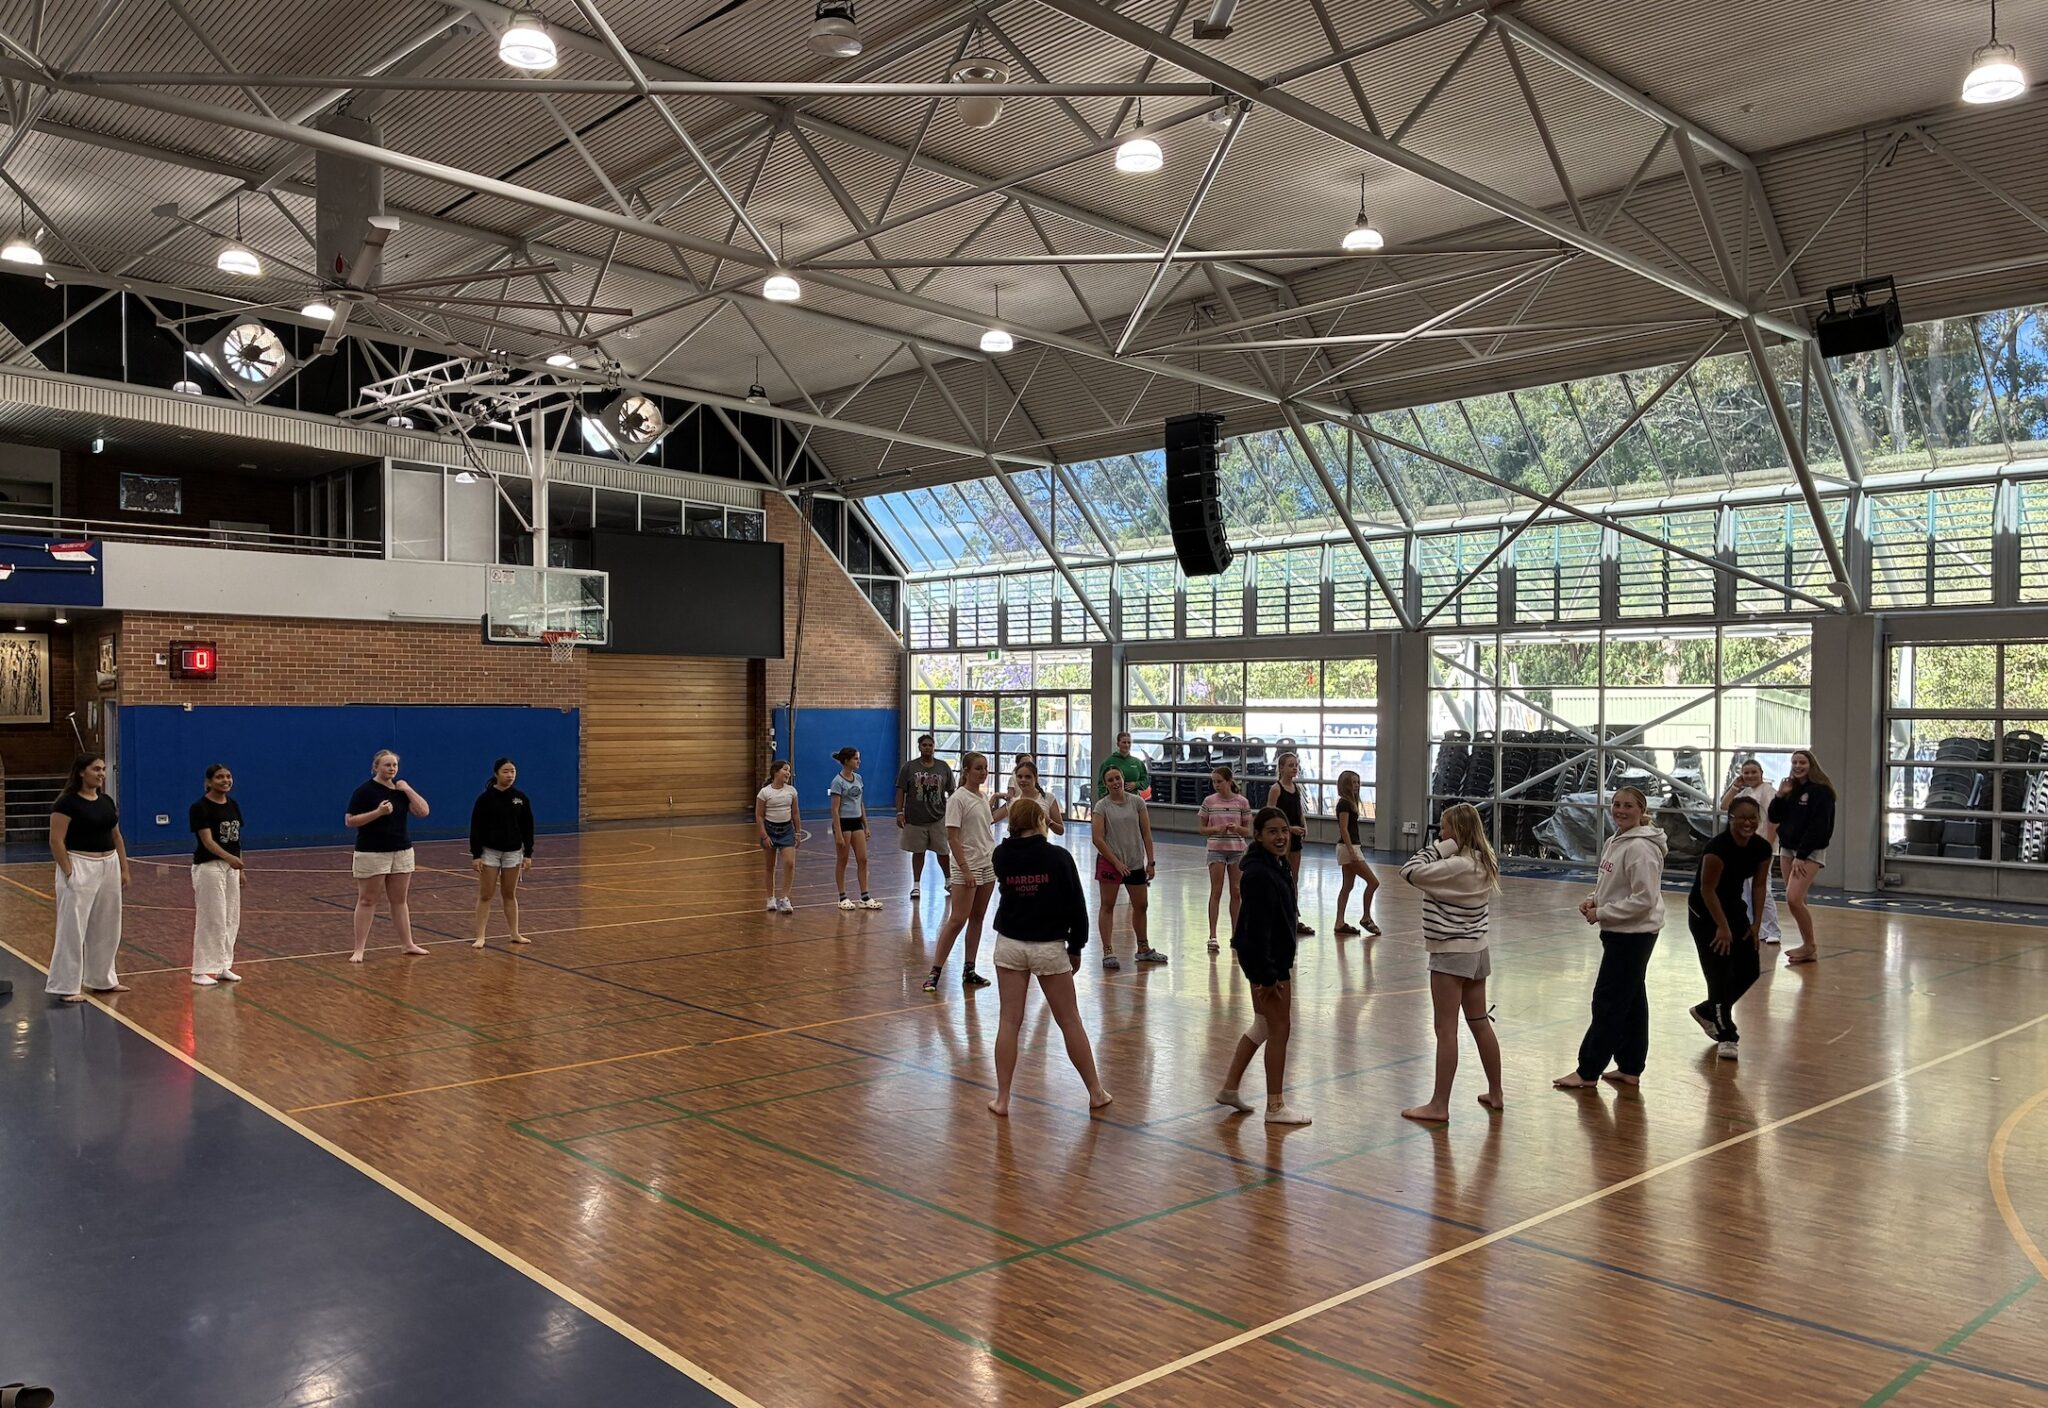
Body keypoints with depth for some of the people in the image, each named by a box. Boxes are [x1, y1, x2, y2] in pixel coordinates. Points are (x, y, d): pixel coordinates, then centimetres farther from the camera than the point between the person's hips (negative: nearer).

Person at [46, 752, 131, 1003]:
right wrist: (69, 873, -18)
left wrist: (125, 870, 13)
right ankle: (65, 986, 2)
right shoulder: (67, 802, -11)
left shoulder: (107, 801, 10)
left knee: (106, 927, 14)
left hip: (109, 867, 8)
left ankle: (102, 979, 26)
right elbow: (56, 840, -14)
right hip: (80, 868, -7)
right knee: (73, 928, -4)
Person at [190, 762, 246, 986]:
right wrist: (229, 857, -36)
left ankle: (222, 966, 18)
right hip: (208, 867, -7)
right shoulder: (200, 807, -12)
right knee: (210, 919, -6)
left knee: (231, 919, 9)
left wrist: (241, 869, 13)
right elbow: (207, 841, -21)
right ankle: (201, 971, 1)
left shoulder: (234, 805, 10)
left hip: (230, 867, 7)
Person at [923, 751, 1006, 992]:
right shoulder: (958, 799, -12)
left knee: (977, 918, 9)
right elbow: (952, 838, -16)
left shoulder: (983, 798, 10)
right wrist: (965, 869, -20)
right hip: (966, 868, -7)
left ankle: (969, 971, 15)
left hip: (988, 867, 7)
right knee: (957, 920, -9)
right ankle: (935, 972, -3)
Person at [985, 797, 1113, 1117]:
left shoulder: (1001, 856, -4)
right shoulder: (1058, 857, -10)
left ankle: (1002, 1099, 7)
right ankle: (1096, 1093, 19)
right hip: (1049, 947, -2)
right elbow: (1077, 906, -7)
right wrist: (1076, 947, 5)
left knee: (1010, 1021, 6)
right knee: (1070, 1021, 9)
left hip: (1009, 944, 2)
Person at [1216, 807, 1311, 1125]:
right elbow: (1257, 927, -25)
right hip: (1265, 959, -10)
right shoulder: (1259, 873, -23)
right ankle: (1275, 1106, 13)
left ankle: (1230, 1088, 30)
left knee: (1264, 1025, 20)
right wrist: (1267, 975, -24)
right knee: (1279, 1028, 1)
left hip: (1274, 956, 10)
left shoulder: (1277, 864, 8)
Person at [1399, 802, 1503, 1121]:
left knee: (1446, 1030, -5)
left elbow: (1411, 872, -23)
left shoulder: (1457, 866, -22)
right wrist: (1442, 849, 3)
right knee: (1480, 1024, 17)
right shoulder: (1484, 863, 6)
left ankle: (1439, 1105, 0)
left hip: (1451, 953, -9)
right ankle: (1495, 1094, 26)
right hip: (1476, 949, 9)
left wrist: (1437, 847, -15)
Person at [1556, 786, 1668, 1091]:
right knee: (1631, 1000, 15)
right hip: (1619, 933, 10)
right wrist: (1594, 901, 2)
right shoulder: (1614, 842, 10)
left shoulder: (1640, 848, -20)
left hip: (1634, 935, -10)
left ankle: (1588, 1071, 5)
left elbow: (1644, 899, -23)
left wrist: (1601, 913, -18)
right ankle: (1630, 1068, 24)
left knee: (1608, 1002, -3)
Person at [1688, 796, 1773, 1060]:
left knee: (1750, 969, 7)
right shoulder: (1718, 847, -27)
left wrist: (1756, 923, -1)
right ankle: (1726, 1036, 6)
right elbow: (1707, 889, -21)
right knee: (1720, 973, -6)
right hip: (1705, 912, -7)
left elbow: (1758, 885, 2)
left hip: (1734, 907, 7)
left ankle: (1707, 1011, 28)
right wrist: (1723, 928, -18)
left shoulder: (1762, 848, -8)